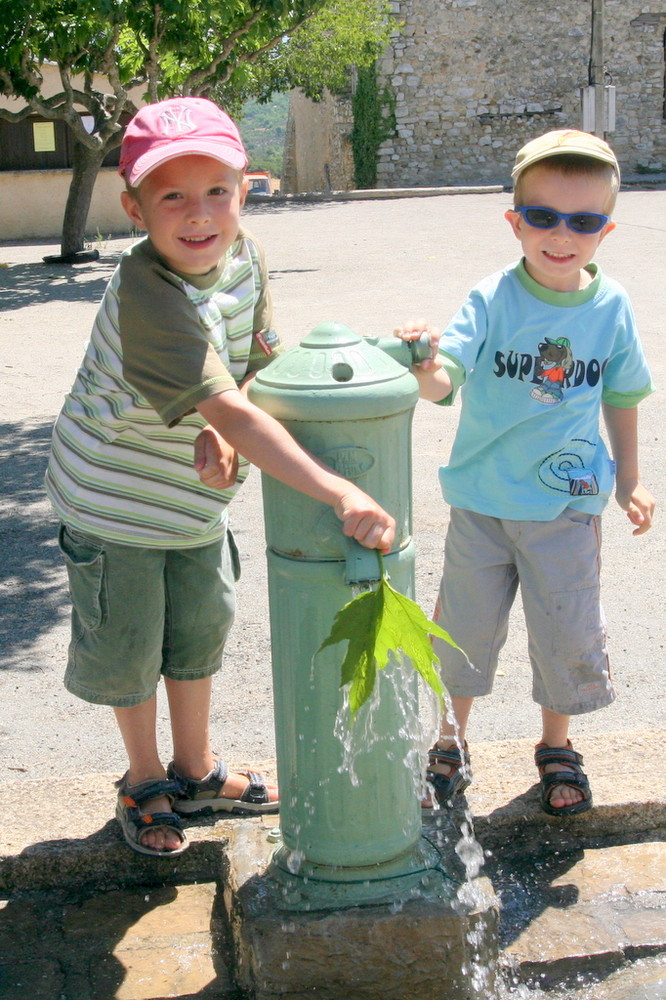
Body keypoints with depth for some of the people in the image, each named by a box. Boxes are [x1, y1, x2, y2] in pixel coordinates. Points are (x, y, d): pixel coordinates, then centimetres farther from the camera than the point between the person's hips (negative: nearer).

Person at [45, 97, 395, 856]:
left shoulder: (246, 256, -11)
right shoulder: (146, 291, -35)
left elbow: (255, 361, -1)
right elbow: (230, 410, -42)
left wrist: (220, 436, -23)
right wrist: (341, 495, -49)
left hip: (195, 494, 6)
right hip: (114, 497, -6)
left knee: (199, 633, 21)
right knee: (128, 649, 13)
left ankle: (195, 772, 43)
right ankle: (143, 780, 38)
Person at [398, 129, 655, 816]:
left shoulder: (612, 307, -5)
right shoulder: (492, 301, -13)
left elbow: (620, 396, 9)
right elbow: (446, 378, -27)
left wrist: (629, 481, 14)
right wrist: (424, 367, -49)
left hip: (568, 505, 1)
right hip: (483, 501, -1)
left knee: (567, 632, 10)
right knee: (467, 627, 13)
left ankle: (557, 749, 36)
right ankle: (451, 744, 35)